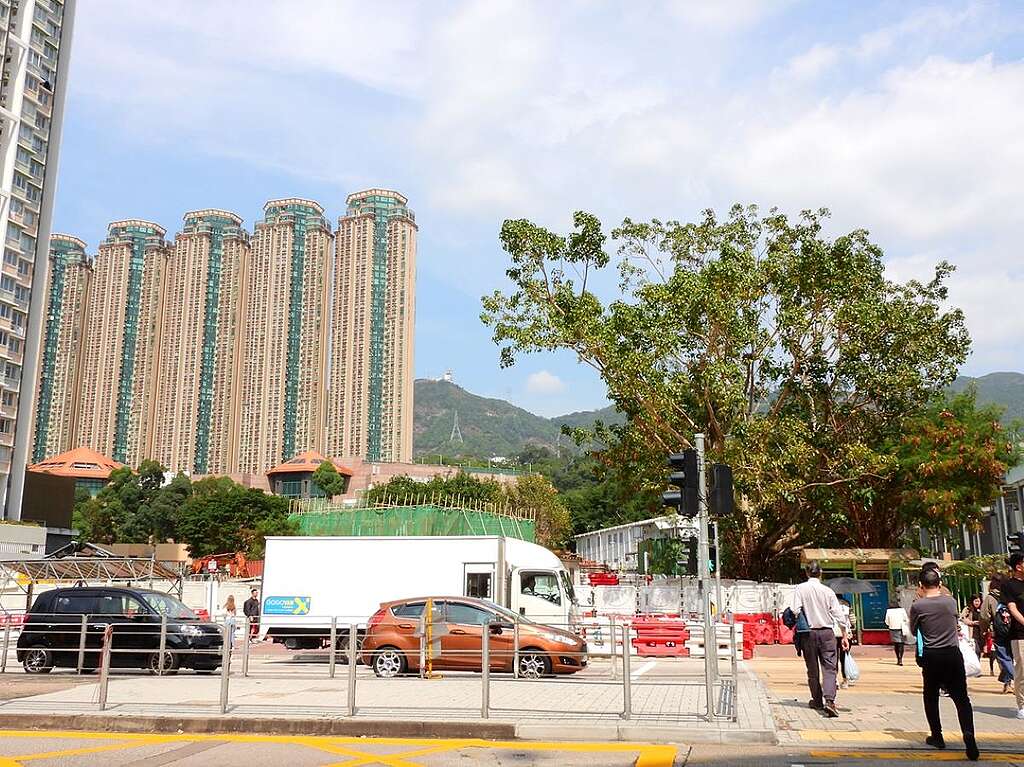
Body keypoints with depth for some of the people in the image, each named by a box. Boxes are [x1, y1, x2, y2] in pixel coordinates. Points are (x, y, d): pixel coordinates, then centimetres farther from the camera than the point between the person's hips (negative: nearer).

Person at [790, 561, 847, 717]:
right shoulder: (828, 591, -1)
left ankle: (817, 701, 23)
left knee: (813, 670, 13)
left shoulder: (800, 589, -5)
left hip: (809, 633, 0)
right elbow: (839, 616, 1)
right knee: (829, 669, -1)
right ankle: (829, 700, -18)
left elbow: (795, 611, -15)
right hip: (827, 633, 0)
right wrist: (844, 636, 9)